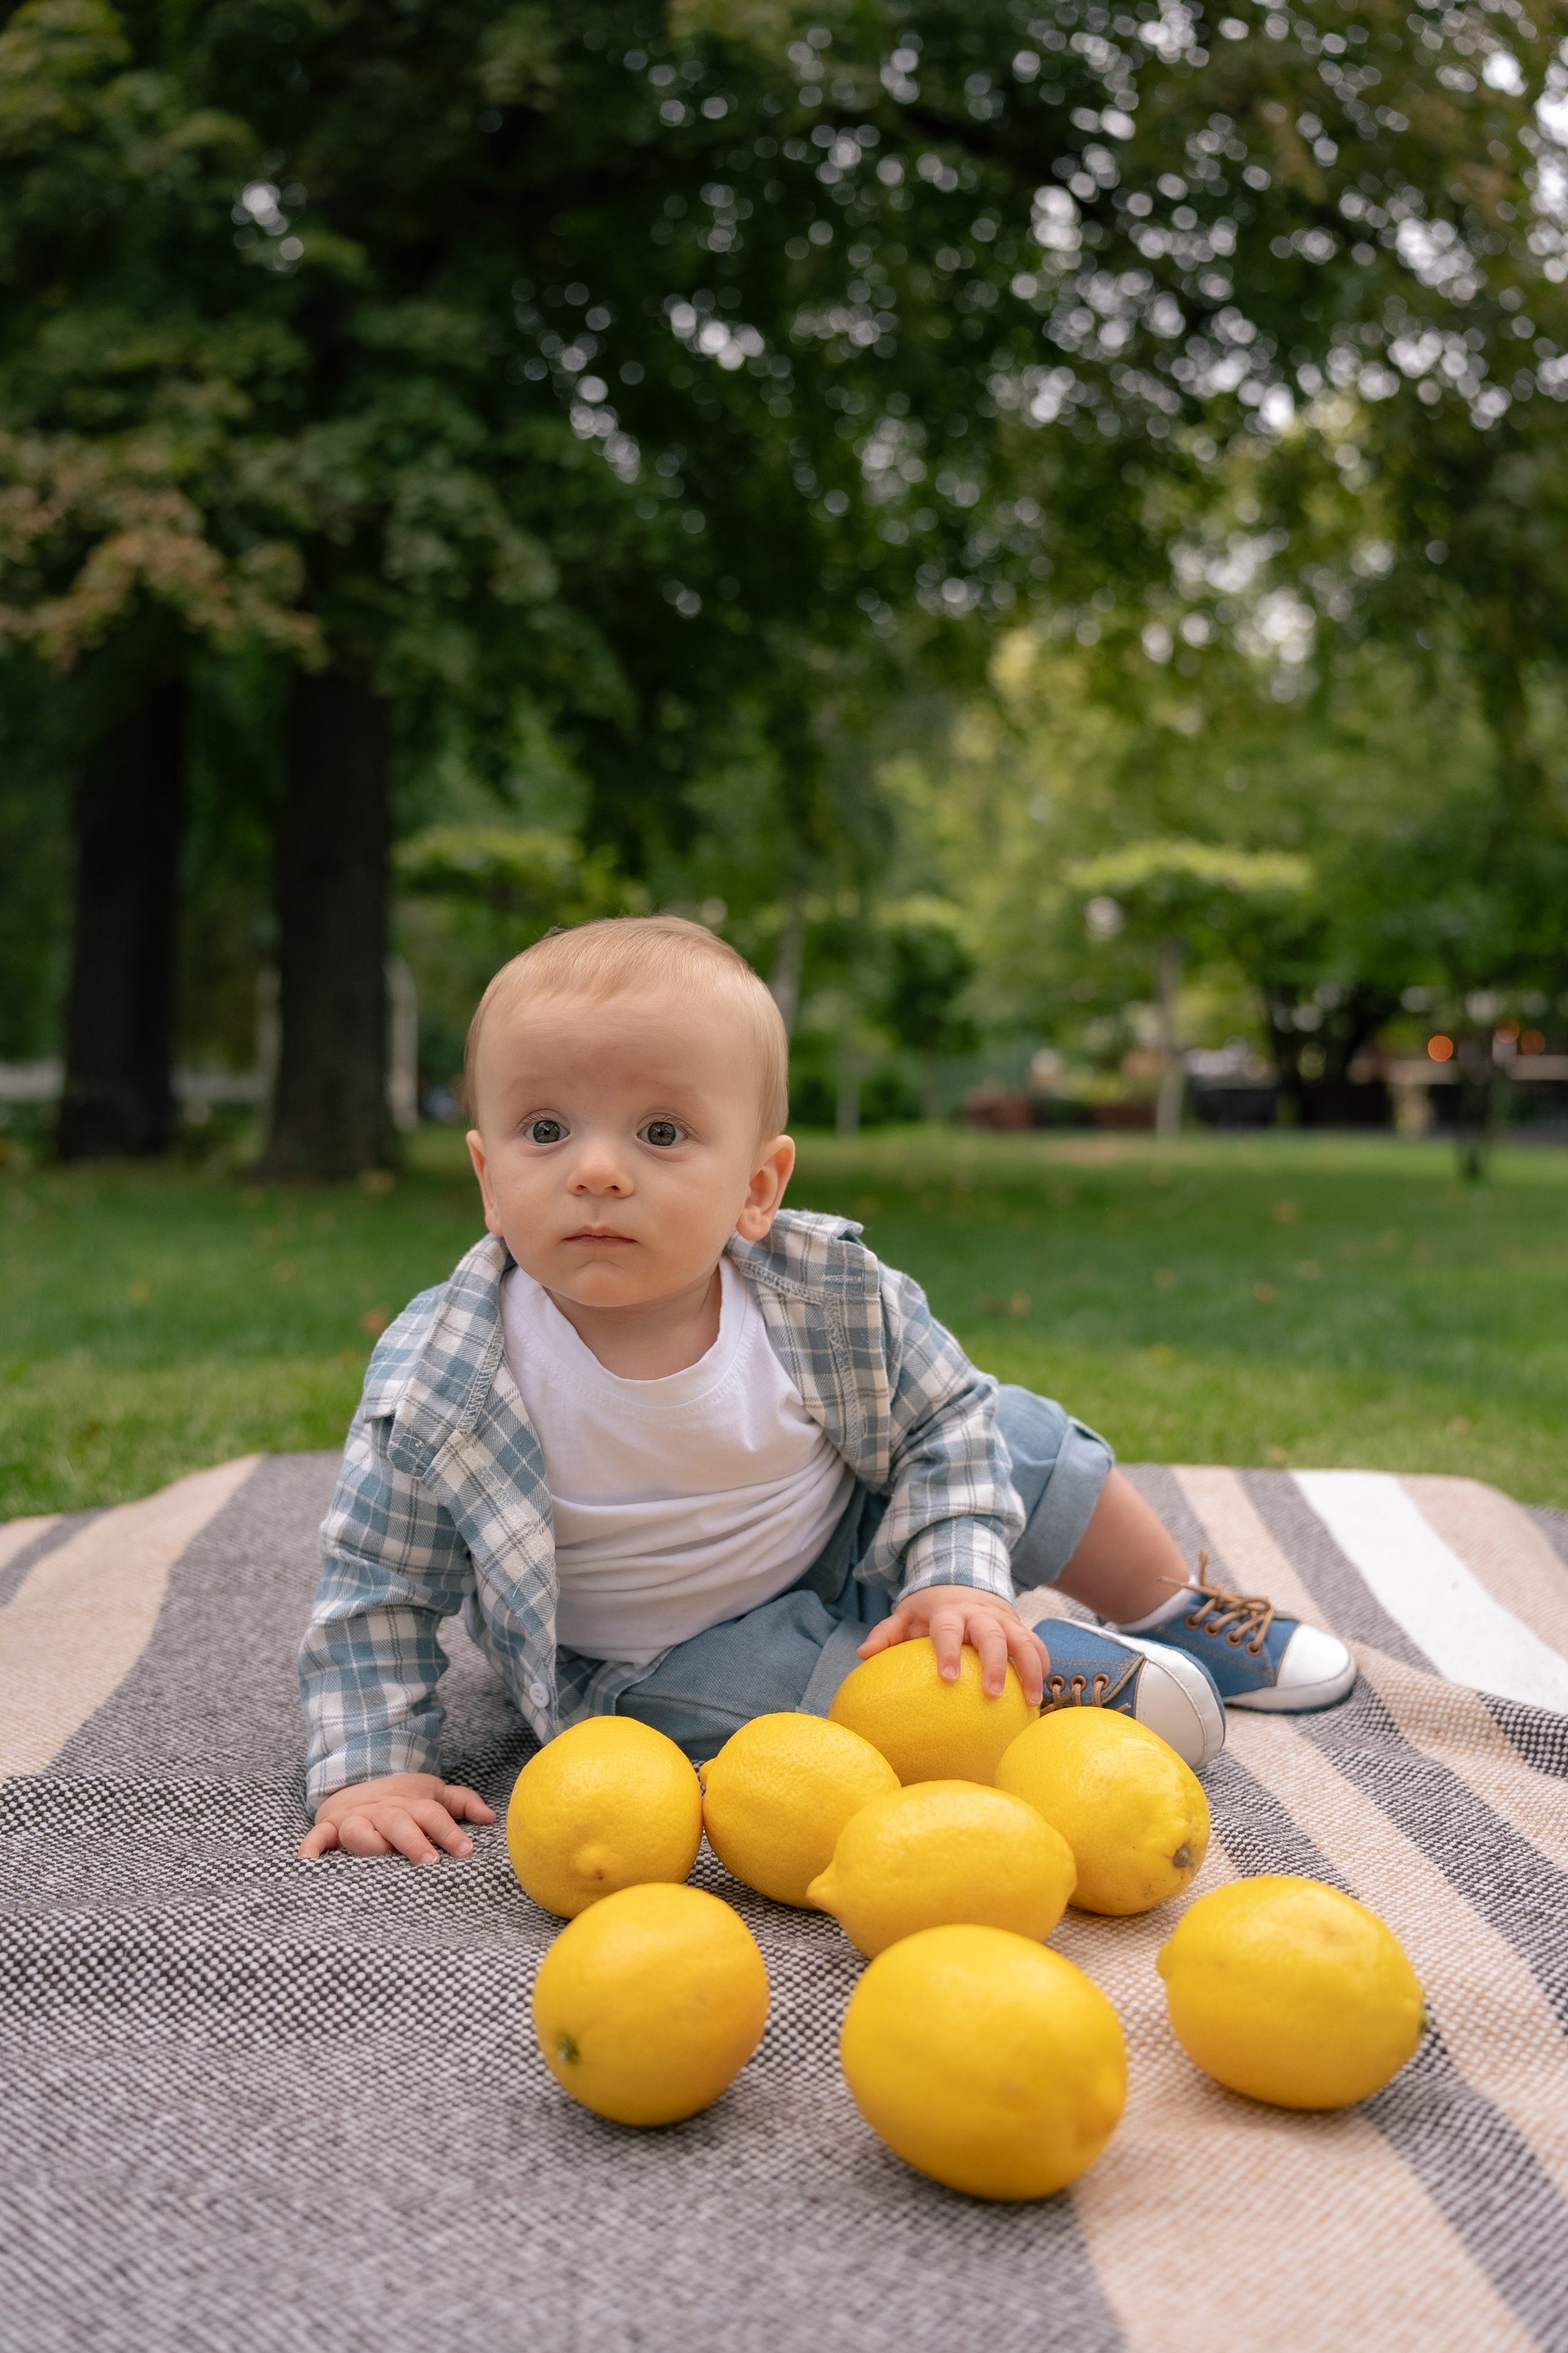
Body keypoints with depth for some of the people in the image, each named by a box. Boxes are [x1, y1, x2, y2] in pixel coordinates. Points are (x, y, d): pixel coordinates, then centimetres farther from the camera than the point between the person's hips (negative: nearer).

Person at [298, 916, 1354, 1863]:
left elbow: (945, 1418, -9)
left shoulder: (830, 1291, -24)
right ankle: (1088, 1679, -11)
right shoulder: (437, 1384, -28)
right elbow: (379, 1587, -15)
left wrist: (962, 1580, -23)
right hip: (662, 1655, -3)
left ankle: (1182, 1619, 30)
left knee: (1017, 1440, 1)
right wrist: (374, 1767, -22)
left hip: (855, 1543, 3)